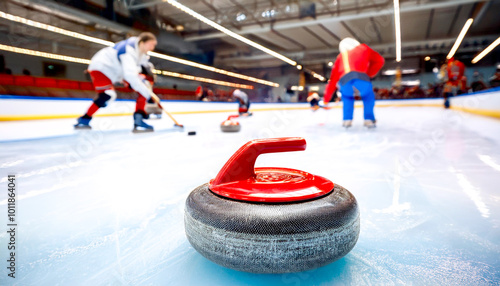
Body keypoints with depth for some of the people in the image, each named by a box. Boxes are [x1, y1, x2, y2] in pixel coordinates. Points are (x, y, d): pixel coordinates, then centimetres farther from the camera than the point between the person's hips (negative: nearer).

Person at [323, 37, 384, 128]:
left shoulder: (340, 57, 36)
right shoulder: (363, 48, 35)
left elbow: (333, 79, 35)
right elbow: (379, 60, 28)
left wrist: (326, 99, 38)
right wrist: (369, 73, 33)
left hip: (344, 79, 2)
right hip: (361, 76, -2)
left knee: (347, 97, 32)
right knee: (368, 97, 27)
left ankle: (347, 120, 18)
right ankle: (369, 119, 15)